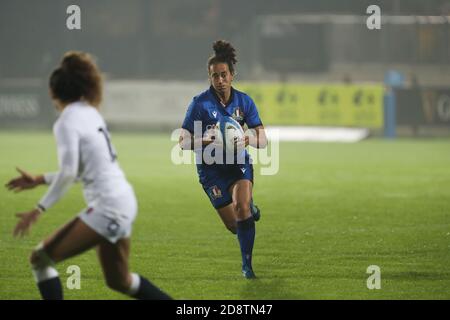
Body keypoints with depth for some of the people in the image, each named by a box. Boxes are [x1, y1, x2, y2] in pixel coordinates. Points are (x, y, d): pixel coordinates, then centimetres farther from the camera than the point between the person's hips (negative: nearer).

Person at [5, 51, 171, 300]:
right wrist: (39, 180, 22)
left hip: (106, 208, -9)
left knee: (40, 259, -4)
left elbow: (68, 173, -22)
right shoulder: (90, 114, 15)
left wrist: (39, 209, -19)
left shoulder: (67, 122, -11)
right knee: (118, 280, 23)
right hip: (124, 202, 9)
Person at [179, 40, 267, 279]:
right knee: (234, 225, -1)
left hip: (239, 162, 1)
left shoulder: (244, 102, -6)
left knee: (241, 205, -27)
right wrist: (204, 141, -35)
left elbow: (262, 138, -5)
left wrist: (248, 139, -29)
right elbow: (183, 141, -15)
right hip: (211, 168, -1)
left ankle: (247, 264, -13)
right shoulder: (200, 103, -14)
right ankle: (250, 208, 40)